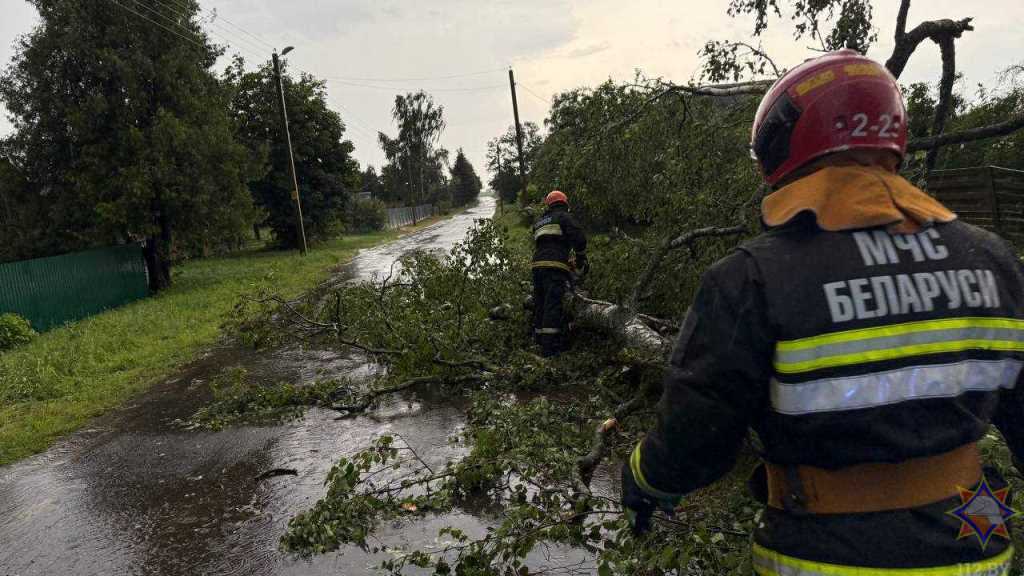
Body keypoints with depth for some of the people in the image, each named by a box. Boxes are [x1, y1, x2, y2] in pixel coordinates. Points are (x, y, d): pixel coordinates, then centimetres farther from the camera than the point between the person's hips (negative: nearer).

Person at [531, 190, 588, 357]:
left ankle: (540, 340, 18)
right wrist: (581, 258, 8)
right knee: (553, 305, -11)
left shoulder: (539, 221, 27)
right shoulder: (564, 216, 5)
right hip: (556, 266, -7)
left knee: (540, 305, 13)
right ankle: (549, 347, -16)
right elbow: (578, 237, -8)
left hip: (537, 264, 7)